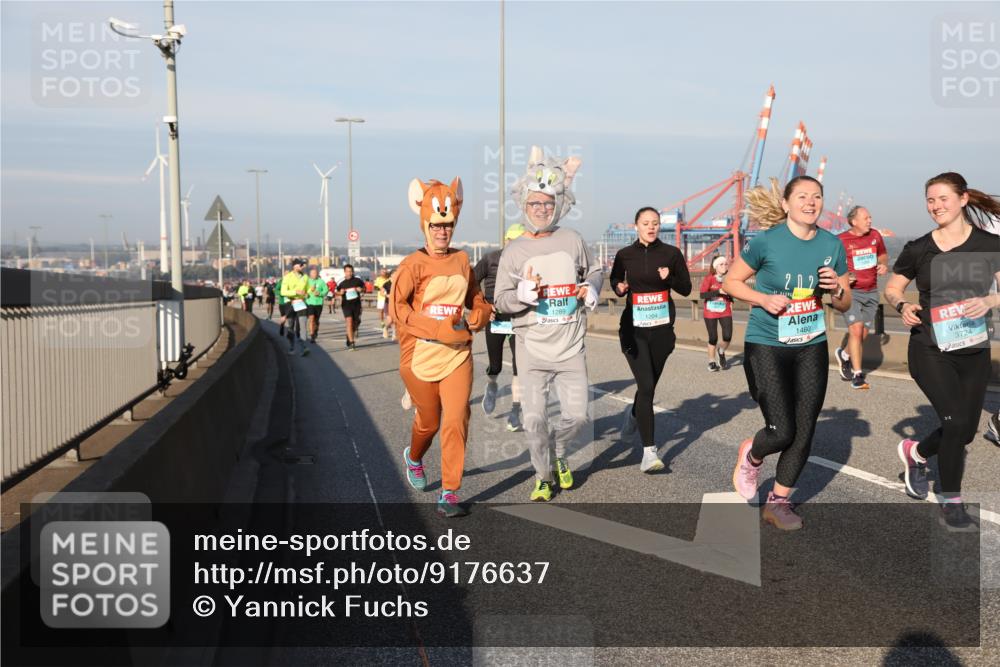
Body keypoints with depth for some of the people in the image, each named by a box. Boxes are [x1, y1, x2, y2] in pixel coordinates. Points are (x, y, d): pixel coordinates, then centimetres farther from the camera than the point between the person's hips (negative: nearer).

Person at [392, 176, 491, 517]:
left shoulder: (461, 260, 7)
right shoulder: (414, 264, -7)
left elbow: (476, 298, 20)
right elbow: (398, 307, -15)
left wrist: (478, 315, -3)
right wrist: (436, 329, -22)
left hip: (458, 354, 3)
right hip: (420, 354, -2)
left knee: (456, 420, -9)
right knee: (428, 421, 14)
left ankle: (449, 493, 0)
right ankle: (414, 457, 48)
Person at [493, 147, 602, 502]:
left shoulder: (572, 240, 5)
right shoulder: (514, 251, 0)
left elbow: (594, 270, 22)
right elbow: (501, 301, 0)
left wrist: (591, 288, 0)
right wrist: (523, 293, -20)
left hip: (571, 346, 2)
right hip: (532, 348, -2)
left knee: (577, 415, 3)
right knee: (534, 418, -4)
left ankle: (558, 453, 35)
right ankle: (543, 477, 18)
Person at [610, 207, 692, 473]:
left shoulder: (671, 253, 0)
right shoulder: (625, 255, 1)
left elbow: (686, 289, 5)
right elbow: (615, 281, 17)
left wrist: (670, 278, -15)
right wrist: (619, 287, -6)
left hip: (662, 328, 2)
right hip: (634, 328, -2)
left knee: (649, 385, 14)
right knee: (646, 386, -13)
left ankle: (633, 412, 50)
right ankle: (649, 452, -11)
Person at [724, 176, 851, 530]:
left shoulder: (832, 245, 1)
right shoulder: (766, 241, -11)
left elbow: (845, 305, 9)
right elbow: (730, 282, -2)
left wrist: (837, 289, -13)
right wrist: (764, 299, -18)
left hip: (812, 347, 5)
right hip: (766, 346, -4)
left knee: (804, 433, 4)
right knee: (782, 431, -11)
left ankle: (778, 502, 23)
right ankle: (751, 456, 25)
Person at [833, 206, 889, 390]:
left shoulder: (875, 235, 5)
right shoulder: (841, 241, -10)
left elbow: (883, 255, 22)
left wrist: (884, 265, -1)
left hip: (871, 292, 5)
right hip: (850, 292, -5)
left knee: (863, 334, 9)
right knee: (856, 330, -17)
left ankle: (844, 354, 39)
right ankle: (857, 374, -10)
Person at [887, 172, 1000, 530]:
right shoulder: (918, 249, -2)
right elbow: (891, 289, 9)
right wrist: (902, 306, -12)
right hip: (929, 350, -2)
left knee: (966, 431, 8)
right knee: (956, 421, -15)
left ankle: (915, 452, 40)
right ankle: (952, 503, 5)